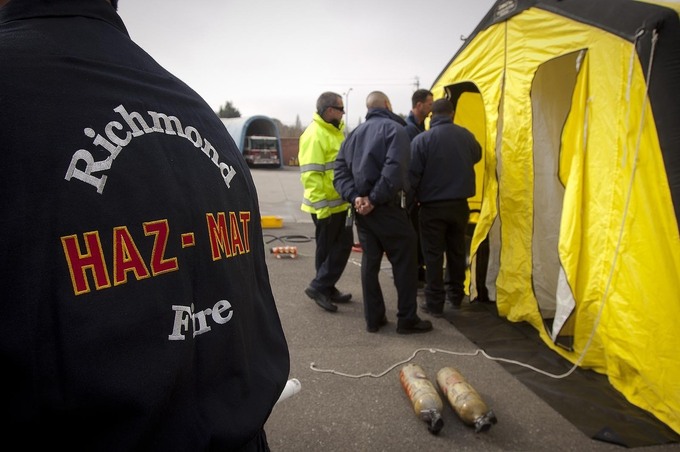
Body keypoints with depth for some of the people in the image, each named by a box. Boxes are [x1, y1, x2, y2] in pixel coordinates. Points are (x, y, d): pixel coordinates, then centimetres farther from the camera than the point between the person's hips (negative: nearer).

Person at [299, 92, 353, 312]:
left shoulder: (334, 131, 15)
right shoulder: (315, 134, -18)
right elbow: (310, 175, -24)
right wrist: (321, 205, -25)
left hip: (339, 203, 10)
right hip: (326, 206, -10)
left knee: (342, 245, 15)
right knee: (327, 249, 1)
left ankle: (327, 288, 26)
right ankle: (319, 287, 15)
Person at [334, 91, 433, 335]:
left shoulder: (354, 134, 16)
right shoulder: (394, 128, -5)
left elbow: (340, 171, 5)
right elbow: (394, 169, -21)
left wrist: (355, 196, -7)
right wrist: (375, 198, -17)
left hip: (361, 208, 7)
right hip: (386, 207, -7)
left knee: (369, 261, 12)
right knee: (404, 261, 4)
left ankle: (373, 318, 18)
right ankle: (407, 320, 11)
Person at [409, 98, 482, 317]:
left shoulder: (422, 140, -14)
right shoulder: (466, 135, 2)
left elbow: (412, 175, -14)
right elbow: (476, 157, 22)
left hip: (433, 206, -4)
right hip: (459, 205, 5)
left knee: (433, 255, 4)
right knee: (457, 251, 18)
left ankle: (435, 303, 10)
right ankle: (457, 295, 32)